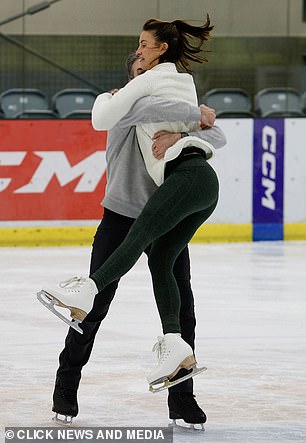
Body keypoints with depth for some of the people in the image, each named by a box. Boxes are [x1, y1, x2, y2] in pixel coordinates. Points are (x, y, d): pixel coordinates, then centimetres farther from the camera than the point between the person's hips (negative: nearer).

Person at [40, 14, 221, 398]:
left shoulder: (150, 80, 2)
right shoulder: (186, 83, 26)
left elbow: (102, 120, 0)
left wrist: (104, 99, 20)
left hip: (186, 176, -9)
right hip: (205, 181, 9)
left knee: (137, 237, -28)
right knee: (161, 260, 1)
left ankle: (86, 292, -47)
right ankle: (175, 344, -11)